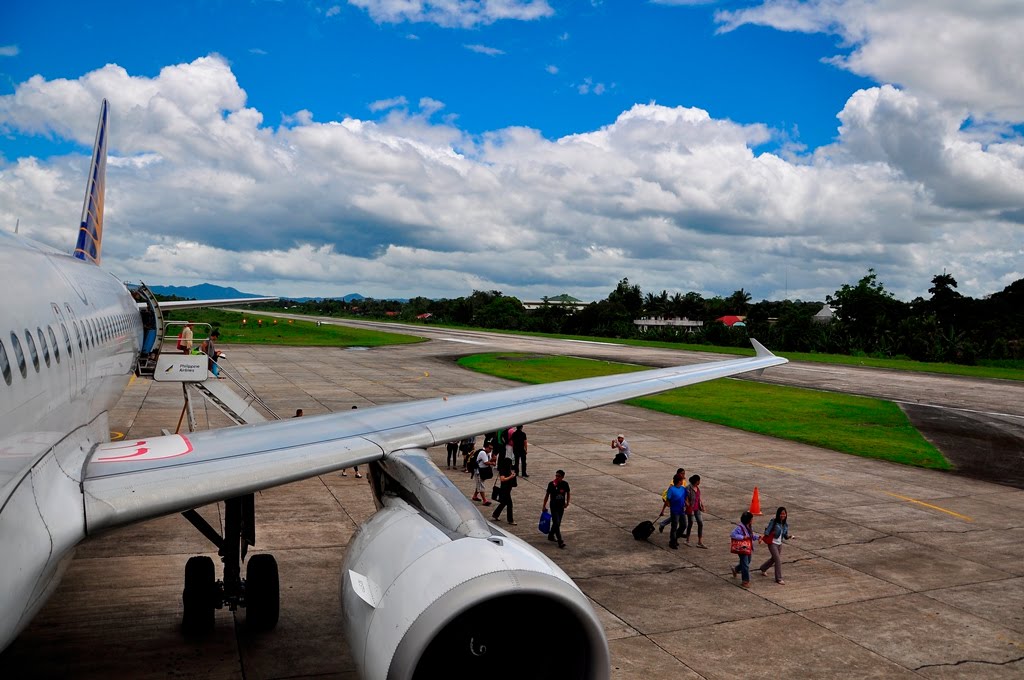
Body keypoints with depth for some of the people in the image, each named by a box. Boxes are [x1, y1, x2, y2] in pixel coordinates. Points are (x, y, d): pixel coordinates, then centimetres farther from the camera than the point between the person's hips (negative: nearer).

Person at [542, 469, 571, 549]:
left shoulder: (565, 484, -6)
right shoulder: (551, 484, -13)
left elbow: (568, 493, 11)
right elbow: (547, 494, -4)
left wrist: (567, 502, 0)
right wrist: (544, 505, -1)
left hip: (561, 506, 4)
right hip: (554, 506, -4)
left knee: (557, 523, 16)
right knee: (556, 523, -10)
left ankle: (551, 535, 38)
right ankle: (560, 541, -10)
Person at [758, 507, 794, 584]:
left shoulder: (785, 524, 3)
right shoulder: (773, 521, -15)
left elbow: (785, 536, 5)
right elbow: (767, 532, -14)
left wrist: (789, 536, -14)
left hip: (779, 544, 7)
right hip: (772, 543, -7)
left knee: (774, 558, 22)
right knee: (778, 560, -10)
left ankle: (763, 569, 47)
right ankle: (778, 579, 1)